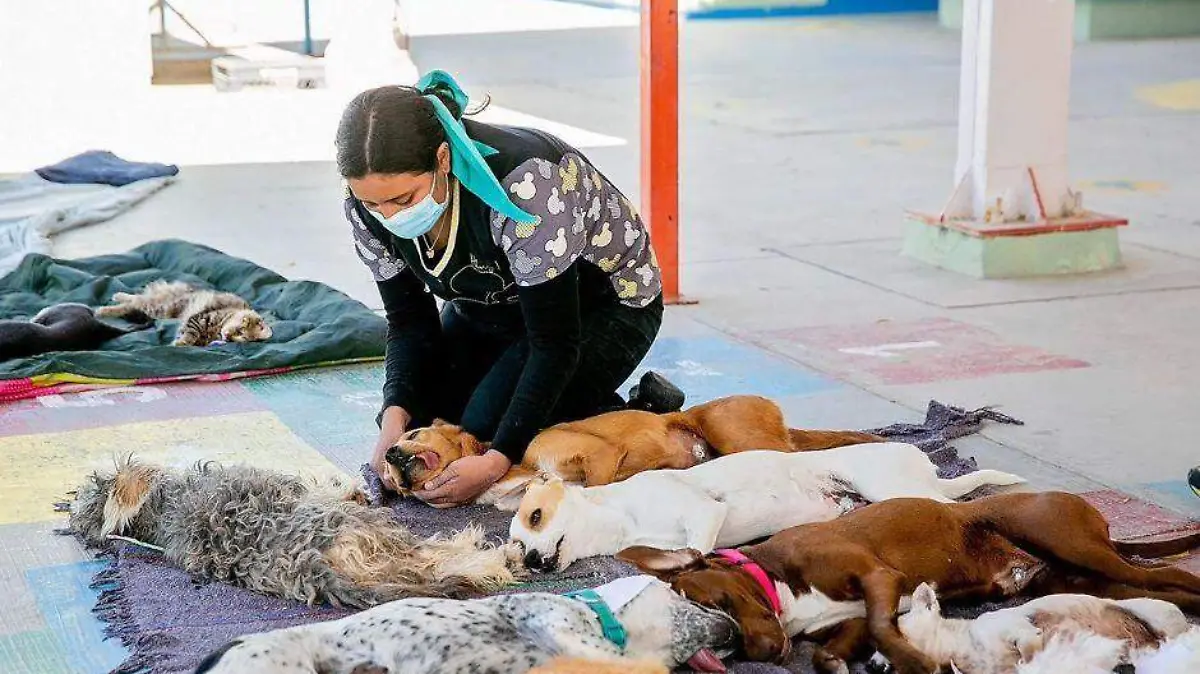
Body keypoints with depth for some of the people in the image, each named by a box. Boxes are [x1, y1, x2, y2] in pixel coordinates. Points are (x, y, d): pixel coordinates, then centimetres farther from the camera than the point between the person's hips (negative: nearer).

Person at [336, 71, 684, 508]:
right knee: (415, 430, -8)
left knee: (486, 429, -22)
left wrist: (496, 460, -38)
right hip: (490, 306, 7)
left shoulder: (523, 185, -41)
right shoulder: (369, 206, -22)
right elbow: (409, 322, -8)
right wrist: (395, 417, -26)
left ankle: (642, 413, -1)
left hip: (605, 304, -6)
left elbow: (555, 343, -33)